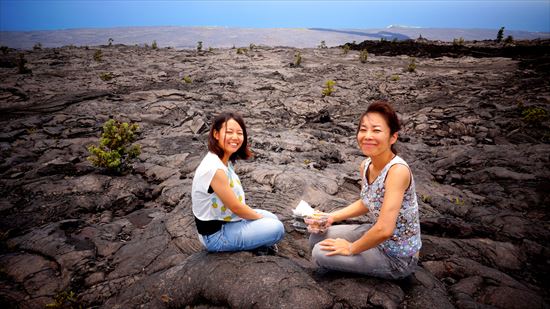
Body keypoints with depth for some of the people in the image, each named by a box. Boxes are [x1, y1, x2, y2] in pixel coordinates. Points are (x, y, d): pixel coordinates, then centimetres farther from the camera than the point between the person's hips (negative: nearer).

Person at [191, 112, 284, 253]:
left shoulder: (224, 160, -2)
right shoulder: (215, 169, -31)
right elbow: (235, 207, -22)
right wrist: (260, 217, -7)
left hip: (225, 219, 9)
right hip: (216, 234, -9)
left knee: (272, 219, 16)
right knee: (276, 228, -12)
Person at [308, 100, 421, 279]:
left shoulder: (397, 170, -31)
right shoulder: (366, 165, -6)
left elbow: (384, 230, -35)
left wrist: (351, 248, -19)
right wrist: (331, 217, 2)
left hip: (397, 259, -7)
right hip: (376, 236, 7)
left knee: (320, 253, -12)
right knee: (317, 237, 8)